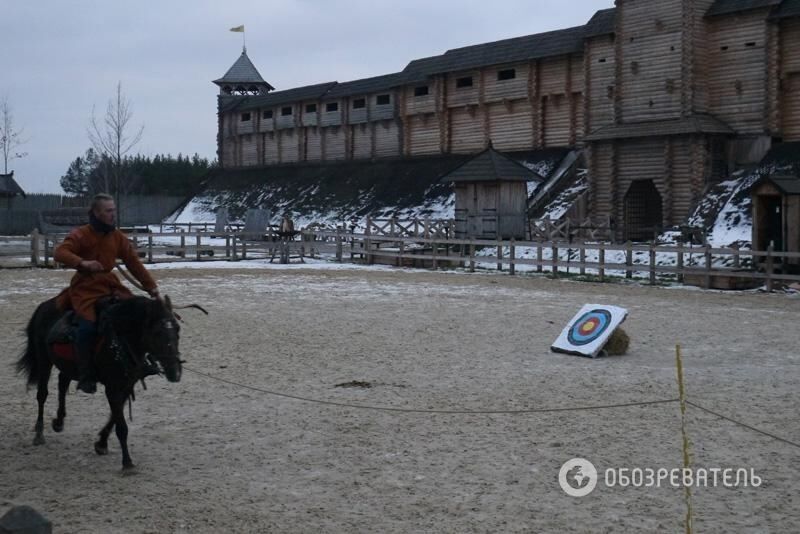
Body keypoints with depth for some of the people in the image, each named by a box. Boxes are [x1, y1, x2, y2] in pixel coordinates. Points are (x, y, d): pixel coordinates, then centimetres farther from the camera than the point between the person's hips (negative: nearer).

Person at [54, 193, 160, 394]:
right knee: (88, 325, -26)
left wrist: (151, 286, 5)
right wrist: (82, 263, -35)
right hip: (85, 287, -5)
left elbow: (134, 263, 10)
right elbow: (60, 253, -18)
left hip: (109, 285, 5)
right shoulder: (81, 234, -7)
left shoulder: (118, 237, 8)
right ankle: (86, 377, -16)